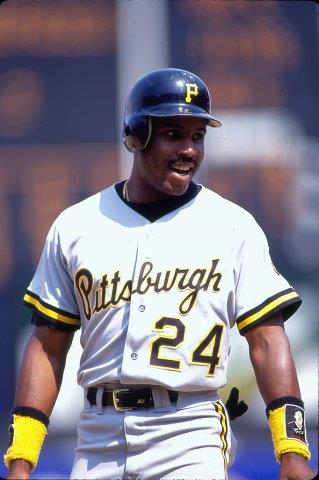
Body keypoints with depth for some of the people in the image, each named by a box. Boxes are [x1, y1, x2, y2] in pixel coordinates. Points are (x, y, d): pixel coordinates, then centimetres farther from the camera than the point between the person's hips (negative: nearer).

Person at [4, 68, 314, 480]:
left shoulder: (234, 226, 6)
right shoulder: (75, 226, 11)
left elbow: (266, 339, 1)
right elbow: (48, 347, 11)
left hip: (189, 437, -2)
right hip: (99, 441, 2)